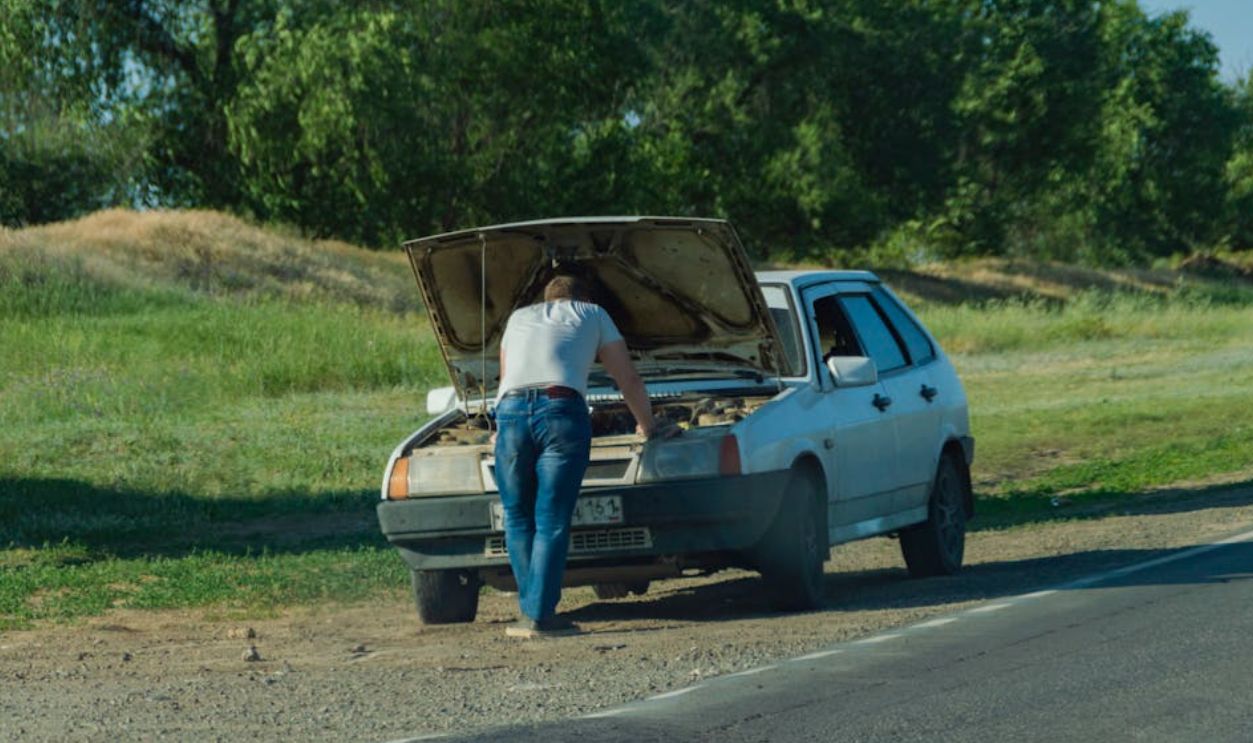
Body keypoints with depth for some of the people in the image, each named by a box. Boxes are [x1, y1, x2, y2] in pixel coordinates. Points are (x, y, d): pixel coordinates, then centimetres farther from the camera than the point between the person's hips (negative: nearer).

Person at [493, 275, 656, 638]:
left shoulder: (519, 318, 34)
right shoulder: (593, 315, 27)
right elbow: (630, 381, 30)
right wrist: (646, 424, 48)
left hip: (510, 410, 2)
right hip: (562, 410, -2)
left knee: (518, 517, 12)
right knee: (552, 522, -2)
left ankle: (530, 611, 7)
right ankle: (539, 615, -7)